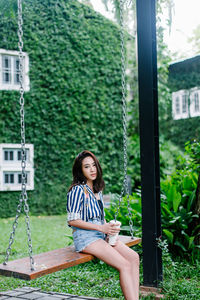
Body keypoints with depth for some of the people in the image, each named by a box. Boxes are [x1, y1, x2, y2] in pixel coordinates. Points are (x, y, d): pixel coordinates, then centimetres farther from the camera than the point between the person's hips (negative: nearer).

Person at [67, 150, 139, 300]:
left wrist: (110, 230, 2)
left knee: (134, 257, -12)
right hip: (85, 237, -7)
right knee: (124, 265, -20)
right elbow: (72, 220, -13)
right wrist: (101, 227, -16)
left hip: (101, 235, 8)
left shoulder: (97, 189, 15)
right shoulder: (78, 190, -10)